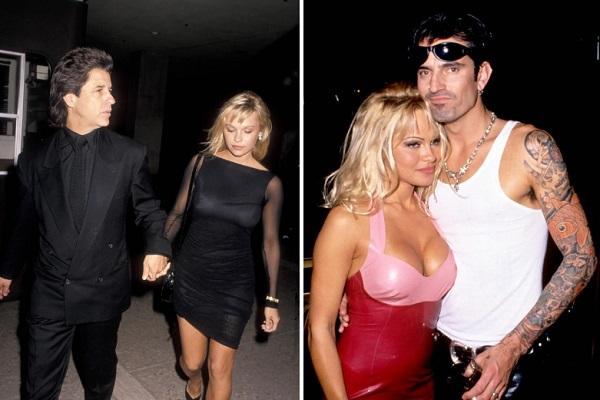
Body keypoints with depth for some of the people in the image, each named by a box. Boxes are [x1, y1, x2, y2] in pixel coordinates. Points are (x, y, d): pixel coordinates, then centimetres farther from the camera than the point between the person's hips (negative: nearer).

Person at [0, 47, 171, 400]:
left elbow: (149, 209, 1)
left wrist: (158, 247, -19)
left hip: (103, 294, -1)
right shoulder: (35, 159, -3)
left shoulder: (130, 154, -8)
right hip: (50, 294, 1)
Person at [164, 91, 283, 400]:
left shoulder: (269, 183, -8)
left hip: (234, 282, -1)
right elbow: (177, 213, 6)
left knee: (219, 370, 6)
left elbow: (270, 241, 1)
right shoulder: (201, 163, -6)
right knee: (191, 363, 13)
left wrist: (272, 299, 3)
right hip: (190, 273, 1)